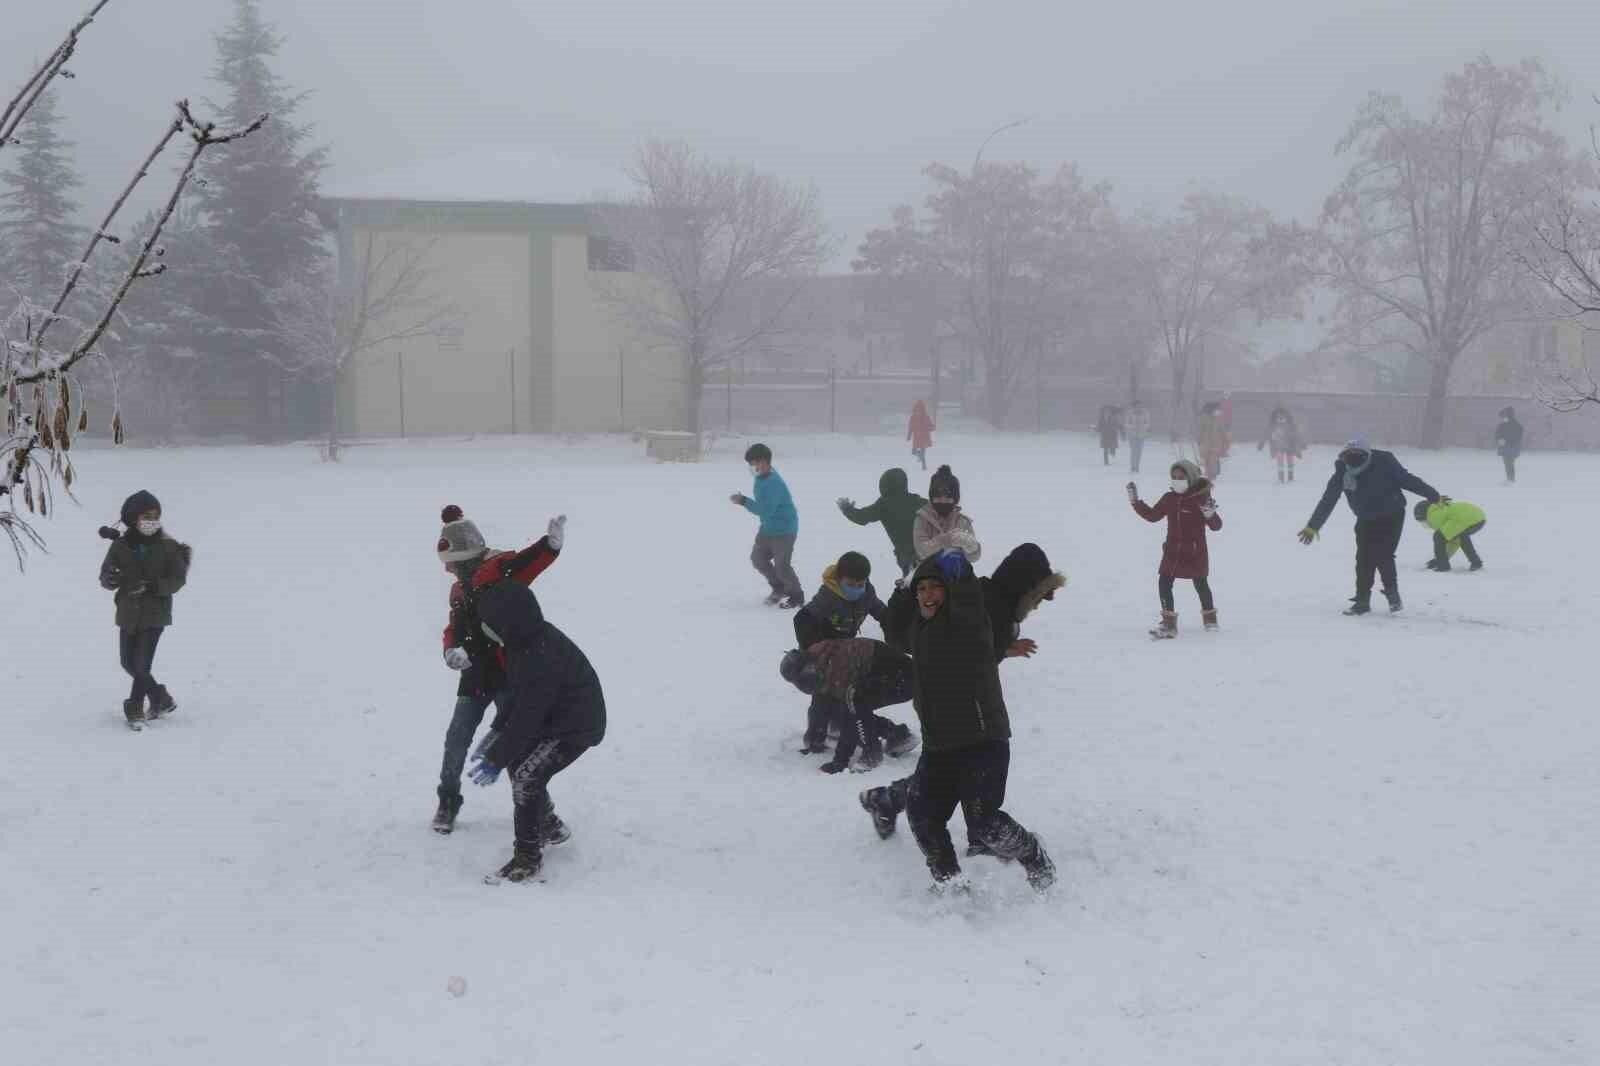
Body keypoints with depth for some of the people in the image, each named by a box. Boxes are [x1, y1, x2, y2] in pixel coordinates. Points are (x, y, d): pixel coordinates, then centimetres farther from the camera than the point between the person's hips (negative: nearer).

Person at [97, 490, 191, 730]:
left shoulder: (167, 546, -9)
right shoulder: (120, 546, -3)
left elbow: (178, 579, -9)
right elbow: (105, 577, -4)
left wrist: (151, 586, -24)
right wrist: (111, 579, -29)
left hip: (155, 614, -4)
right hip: (128, 613, 4)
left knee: (142, 664, -8)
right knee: (129, 663, 13)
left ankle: (135, 710, 9)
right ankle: (161, 699, 31)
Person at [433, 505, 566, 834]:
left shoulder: (496, 569, -11)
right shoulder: (459, 589, 15)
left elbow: (526, 563, -31)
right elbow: (454, 628, 19)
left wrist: (550, 544, -53)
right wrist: (451, 650, -6)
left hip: (507, 671, -7)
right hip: (475, 674, 7)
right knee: (457, 738, 7)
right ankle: (448, 803, 23)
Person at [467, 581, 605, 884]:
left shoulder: (540, 658, -33)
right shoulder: (527, 640, -3)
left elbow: (526, 717, -29)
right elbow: (517, 694, 12)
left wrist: (496, 760, -22)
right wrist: (496, 731, 11)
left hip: (577, 727, -10)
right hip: (555, 719, 10)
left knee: (526, 778, -18)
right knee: (517, 760, 20)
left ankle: (527, 858, -7)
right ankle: (549, 826, 38)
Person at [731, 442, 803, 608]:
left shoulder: (773, 483, -28)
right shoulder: (761, 477, 2)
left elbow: (766, 510, -32)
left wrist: (744, 501, -31)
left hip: (784, 529, -10)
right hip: (768, 527, 10)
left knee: (781, 565, -9)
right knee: (757, 558, 12)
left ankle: (796, 596, 11)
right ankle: (779, 588, 30)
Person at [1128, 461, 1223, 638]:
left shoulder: (1201, 498, -12)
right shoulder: (1169, 499, 3)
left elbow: (1216, 526, -11)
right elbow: (1153, 515, 14)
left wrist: (1210, 513, -33)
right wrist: (1135, 501, 8)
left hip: (1195, 552, -4)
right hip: (1173, 550, 4)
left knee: (1201, 584, 12)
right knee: (1164, 583, -6)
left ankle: (1210, 617, 34)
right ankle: (1168, 623, -2)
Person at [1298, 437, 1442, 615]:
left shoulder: (1384, 463, -25)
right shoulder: (1342, 472, -16)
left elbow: (1407, 480, -16)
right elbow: (1327, 500, -8)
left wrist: (1433, 496, -9)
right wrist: (1313, 526, -5)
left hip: (1391, 517, -4)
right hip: (1366, 520, 4)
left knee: (1383, 556, -14)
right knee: (1364, 559, -2)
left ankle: (1393, 595, 6)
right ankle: (1362, 600, 8)